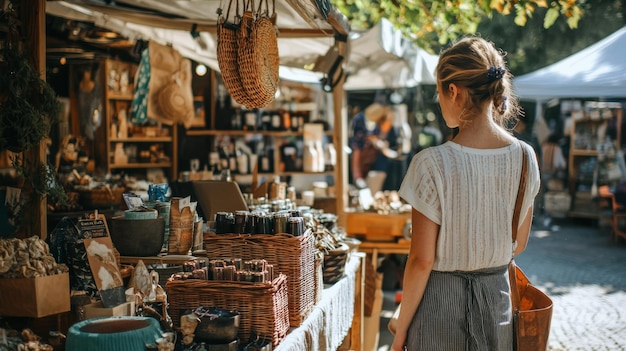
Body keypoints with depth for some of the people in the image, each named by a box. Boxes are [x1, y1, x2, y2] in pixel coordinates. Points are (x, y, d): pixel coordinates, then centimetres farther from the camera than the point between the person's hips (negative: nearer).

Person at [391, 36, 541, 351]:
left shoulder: (432, 164, -21)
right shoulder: (525, 157, -6)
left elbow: (421, 260, -16)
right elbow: (518, 244, 6)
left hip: (441, 301, -4)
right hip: (498, 294, 5)